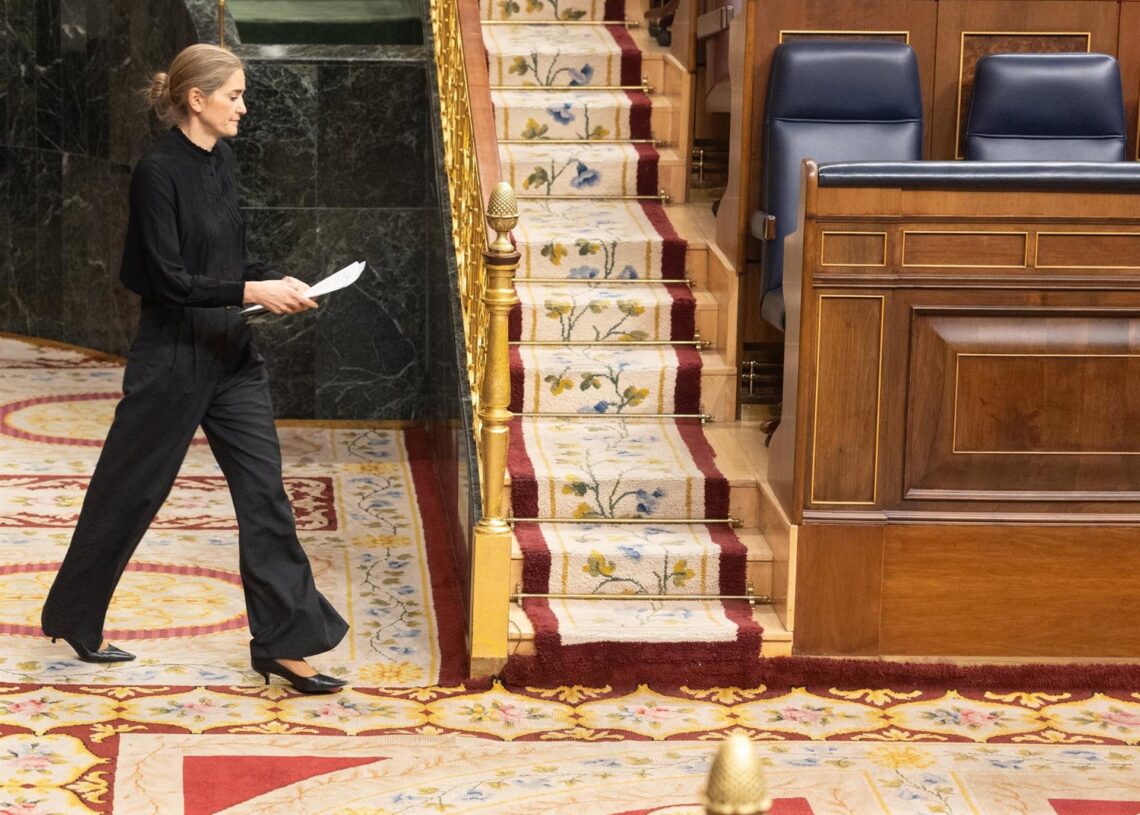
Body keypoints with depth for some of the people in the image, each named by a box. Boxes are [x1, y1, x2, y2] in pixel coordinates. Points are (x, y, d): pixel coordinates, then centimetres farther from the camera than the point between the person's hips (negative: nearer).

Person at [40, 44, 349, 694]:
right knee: (129, 491, 8)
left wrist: (277, 282, 0)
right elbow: (170, 279, -20)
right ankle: (73, 618, 27)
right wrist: (250, 292, -25)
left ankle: (284, 642, 5)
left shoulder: (222, 161, 8)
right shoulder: (159, 172, -16)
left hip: (232, 354, 7)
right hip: (174, 355, -7)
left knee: (265, 494, 2)